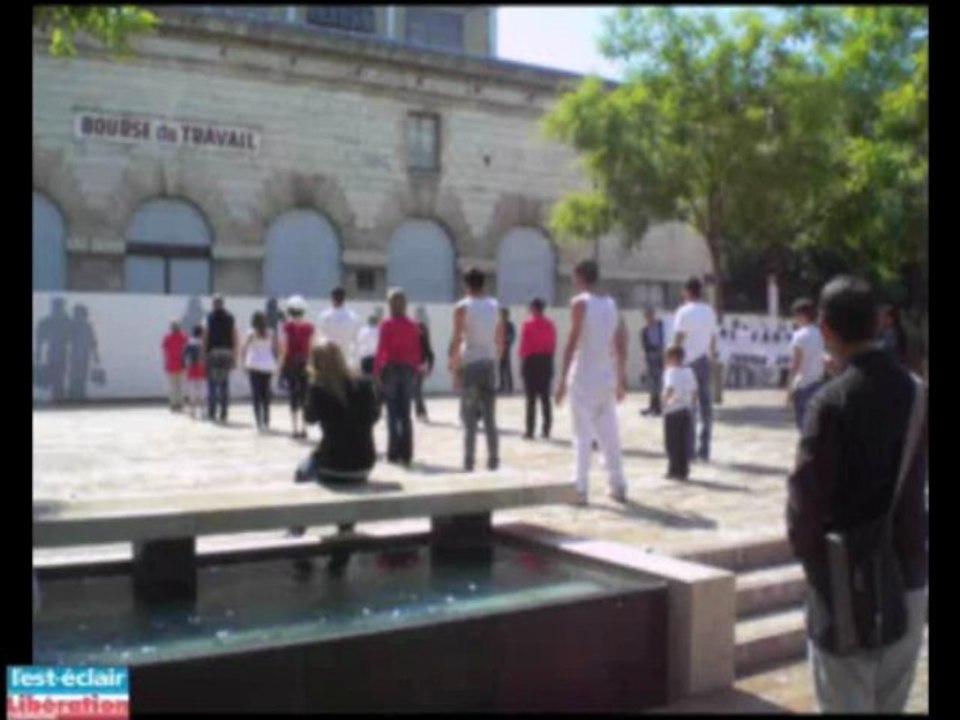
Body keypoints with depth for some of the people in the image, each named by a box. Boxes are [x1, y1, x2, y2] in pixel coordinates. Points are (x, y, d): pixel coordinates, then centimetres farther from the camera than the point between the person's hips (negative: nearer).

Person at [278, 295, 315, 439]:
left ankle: (295, 428, -1)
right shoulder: (309, 327, 1)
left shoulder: (287, 326, -5)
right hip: (305, 362, 2)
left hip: (291, 362, -2)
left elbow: (285, 347, -7)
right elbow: (312, 347, 0)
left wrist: (281, 365, -1)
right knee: (305, 395, 7)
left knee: (294, 396, 2)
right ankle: (303, 427, 6)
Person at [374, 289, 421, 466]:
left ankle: (394, 453, 2)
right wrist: (415, 370, 13)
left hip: (390, 368, -3)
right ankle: (406, 454, 8)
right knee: (406, 414, 8)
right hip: (408, 370, 3)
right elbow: (417, 351, 4)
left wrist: (376, 371, -3)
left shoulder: (387, 325, -8)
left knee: (392, 413, 2)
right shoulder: (413, 326, 3)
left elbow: (381, 349, -9)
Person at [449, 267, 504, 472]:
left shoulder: (462, 307, -5)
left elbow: (456, 340, -10)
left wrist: (453, 367, -5)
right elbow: (501, 339, 11)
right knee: (490, 417, 10)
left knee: (469, 417, 0)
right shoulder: (494, 306, 9)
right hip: (489, 363, 4)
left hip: (469, 364, -4)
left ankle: (469, 462, -2)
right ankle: (493, 459, 10)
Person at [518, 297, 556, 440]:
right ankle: (546, 429, 9)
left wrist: (522, 359, 3)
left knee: (531, 398, -2)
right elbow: (554, 344, 7)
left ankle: (530, 431, -4)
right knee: (545, 397, 9)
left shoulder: (528, 323, -7)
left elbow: (524, 344, -9)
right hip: (546, 360, 4)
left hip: (531, 360, -4)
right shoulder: (550, 324, 5)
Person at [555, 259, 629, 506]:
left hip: (584, 376, -6)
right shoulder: (611, 304, 12)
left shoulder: (580, 302, -7)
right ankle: (618, 486, 17)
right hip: (607, 377, 6)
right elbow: (621, 345, 13)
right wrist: (621, 380, 19)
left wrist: (562, 380, -12)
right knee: (609, 434, 13)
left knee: (583, 435, -4)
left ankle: (580, 489, -6)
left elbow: (572, 343, -13)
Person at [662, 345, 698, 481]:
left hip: (672, 411, -6)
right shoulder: (689, 372, 9)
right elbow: (694, 392, 10)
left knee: (672, 443, 2)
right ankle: (683, 470, 13)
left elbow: (670, 389, -27)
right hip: (686, 410, 6)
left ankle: (675, 470, 2)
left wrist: (664, 399, -12)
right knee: (684, 443, 11)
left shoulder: (670, 371, -12)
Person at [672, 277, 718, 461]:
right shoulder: (709, 311, 8)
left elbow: (678, 338, -11)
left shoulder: (684, 311, -8)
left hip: (687, 362, -4)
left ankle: (688, 449, -1)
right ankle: (704, 450, 9)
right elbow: (713, 337, 9)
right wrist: (711, 355, 17)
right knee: (705, 404, 7)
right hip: (704, 361, 4)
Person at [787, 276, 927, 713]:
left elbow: (805, 500, -18)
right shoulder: (915, 392, 0)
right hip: (908, 579, 6)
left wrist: (817, 570, -5)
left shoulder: (832, 402, -18)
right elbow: (914, 484, 8)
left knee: (847, 704, 6)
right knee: (891, 703, 18)